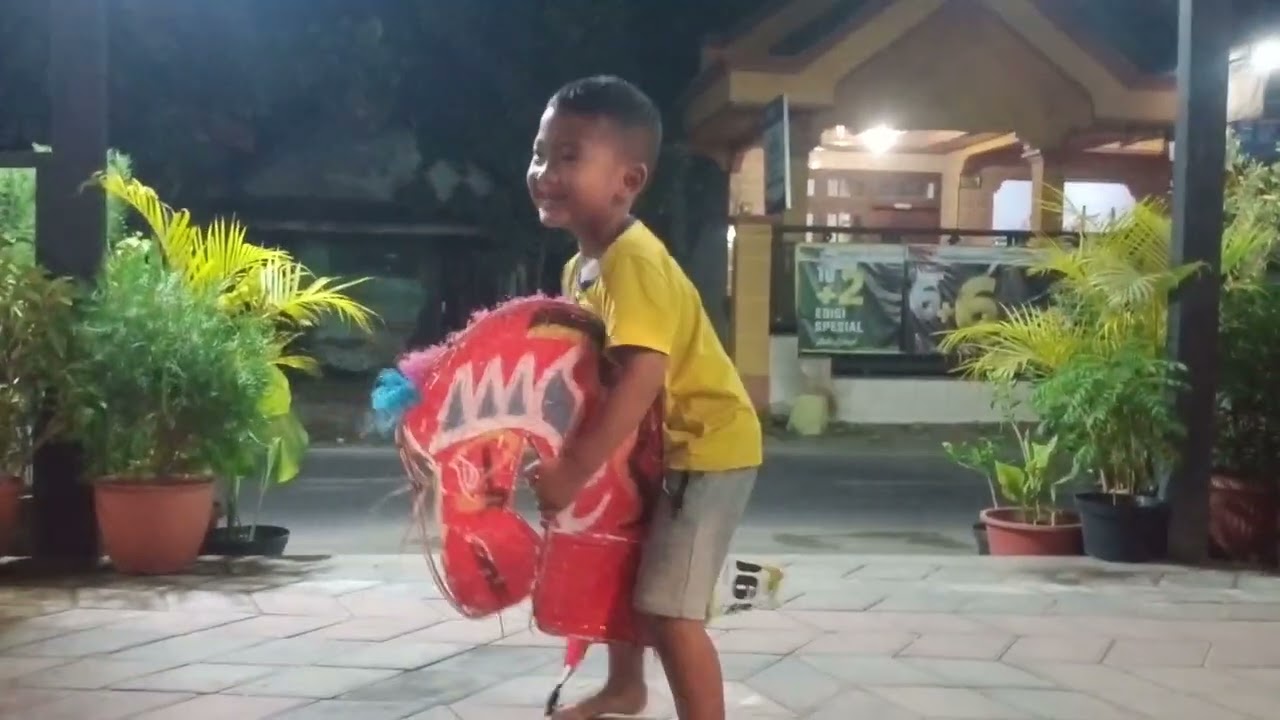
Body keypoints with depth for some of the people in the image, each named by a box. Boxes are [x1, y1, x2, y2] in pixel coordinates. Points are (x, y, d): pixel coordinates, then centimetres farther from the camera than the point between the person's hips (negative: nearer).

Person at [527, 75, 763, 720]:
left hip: (706, 445, -10)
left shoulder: (633, 260, -26)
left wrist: (573, 468, -34)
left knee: (668, 609, -14)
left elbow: (643, 376, -35)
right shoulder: (580, 265, 4)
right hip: (654, 446, 10)